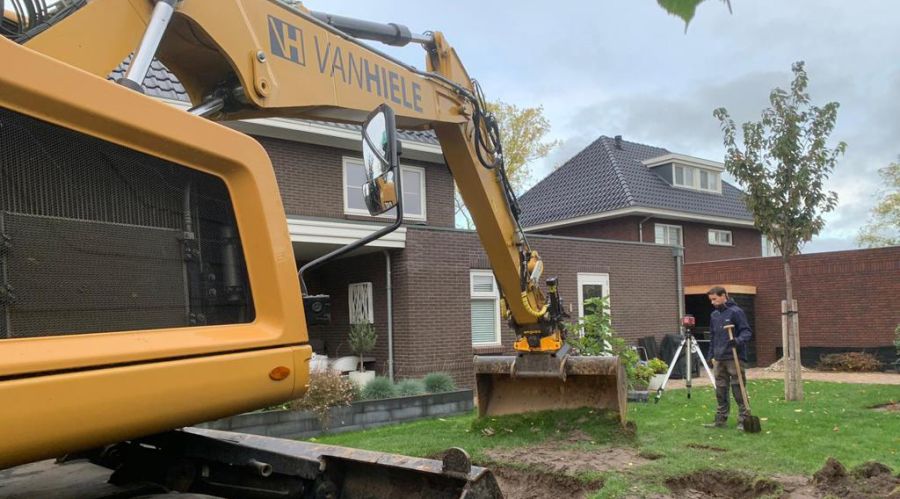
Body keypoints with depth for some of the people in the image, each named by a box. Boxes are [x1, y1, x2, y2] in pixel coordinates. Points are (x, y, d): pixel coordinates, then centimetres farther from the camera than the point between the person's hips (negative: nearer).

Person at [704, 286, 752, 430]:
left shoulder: (736, 312, -7)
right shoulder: (714, 315, 15)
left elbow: (747, 331, -10)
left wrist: (739, 340, -29)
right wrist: (712, 355, 15)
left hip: (734, 358, -7)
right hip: (719, 359, 7)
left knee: (738, 390, -5)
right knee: (720, 390, 10)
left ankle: (743, 420, 1)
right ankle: (721, 419, 18)